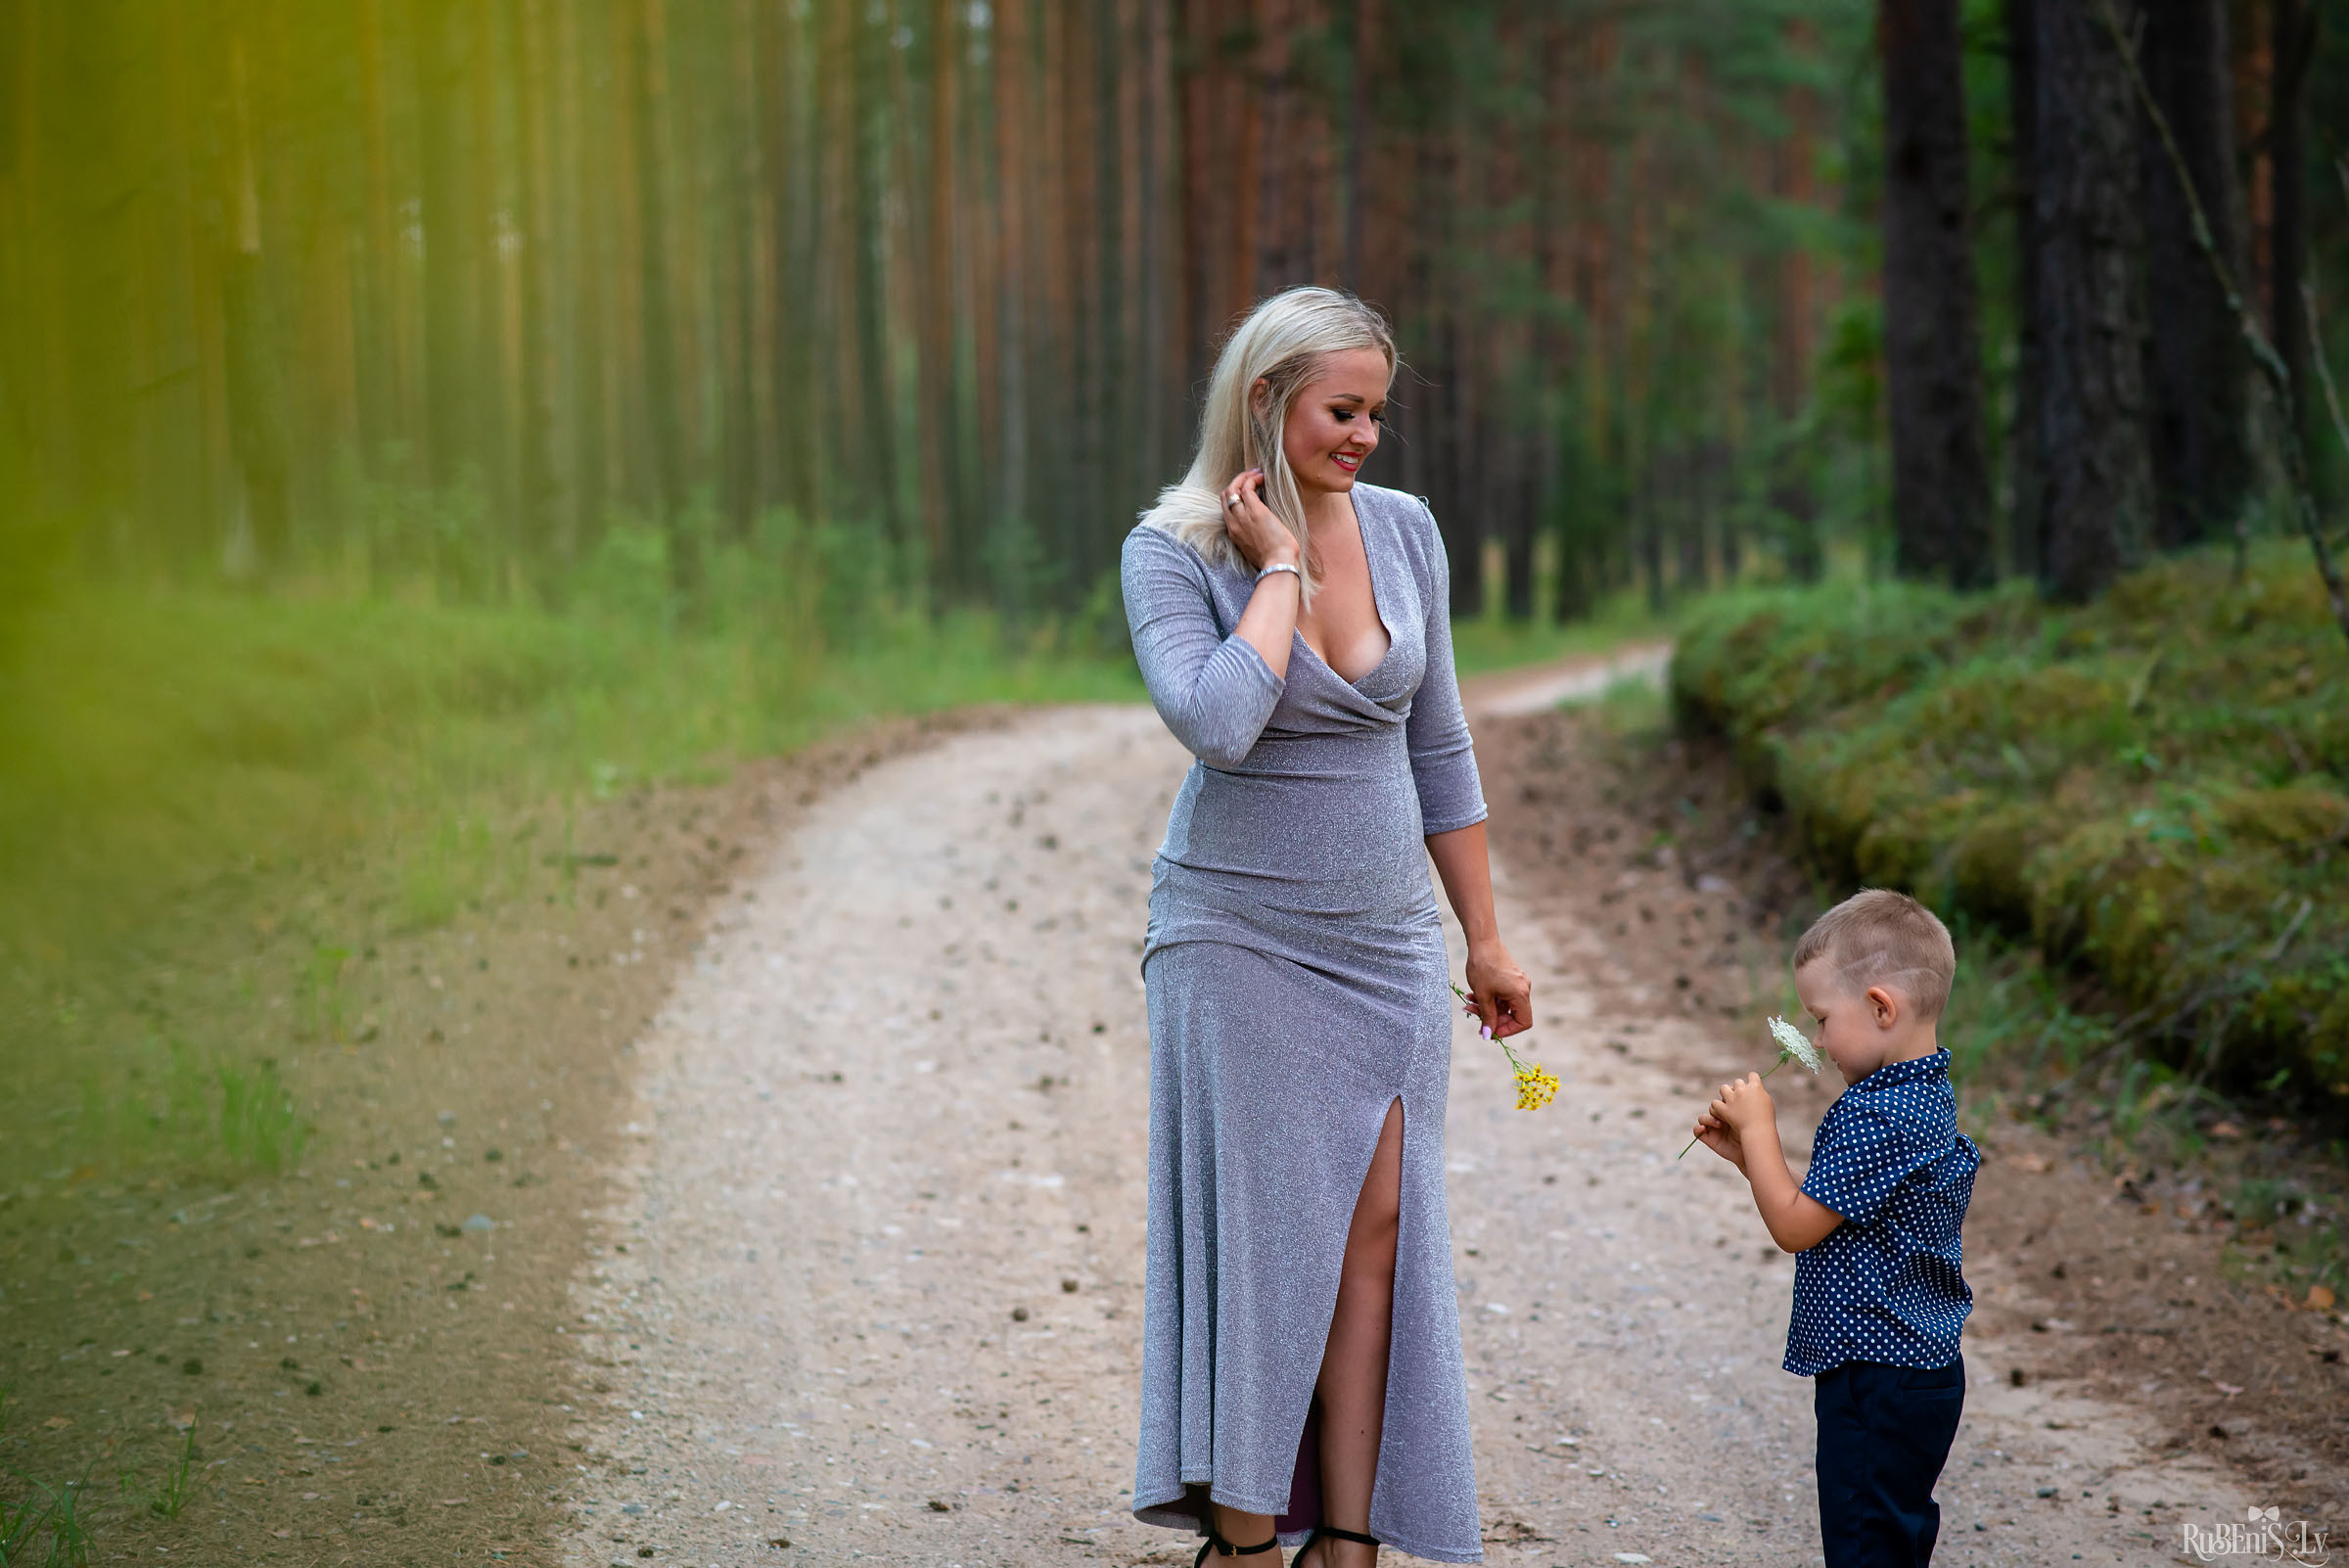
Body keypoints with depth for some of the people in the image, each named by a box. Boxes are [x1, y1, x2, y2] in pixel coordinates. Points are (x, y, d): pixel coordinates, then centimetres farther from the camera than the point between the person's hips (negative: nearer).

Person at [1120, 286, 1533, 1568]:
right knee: (1262, 1235, -1)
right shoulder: (1172, 551, -10)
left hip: (1386, 941, 4)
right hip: (1238, 934, -4)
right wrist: (1279, 567, -18)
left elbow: (1437, 750, 11)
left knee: (1378, 1230, 1)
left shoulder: (1403, 531, 3)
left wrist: (1486, 938, 13)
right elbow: (1216, 723, -28)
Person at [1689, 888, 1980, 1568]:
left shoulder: (1878, 1119, -23)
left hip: (1879, 1382, -11)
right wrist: (1748, 1151, 9)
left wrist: (1759, 1129, -9)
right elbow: (1825, 1210, 16)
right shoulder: (1924, 1097, 10)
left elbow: (1796, 1226, -18)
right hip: (1919, 1364, 11)